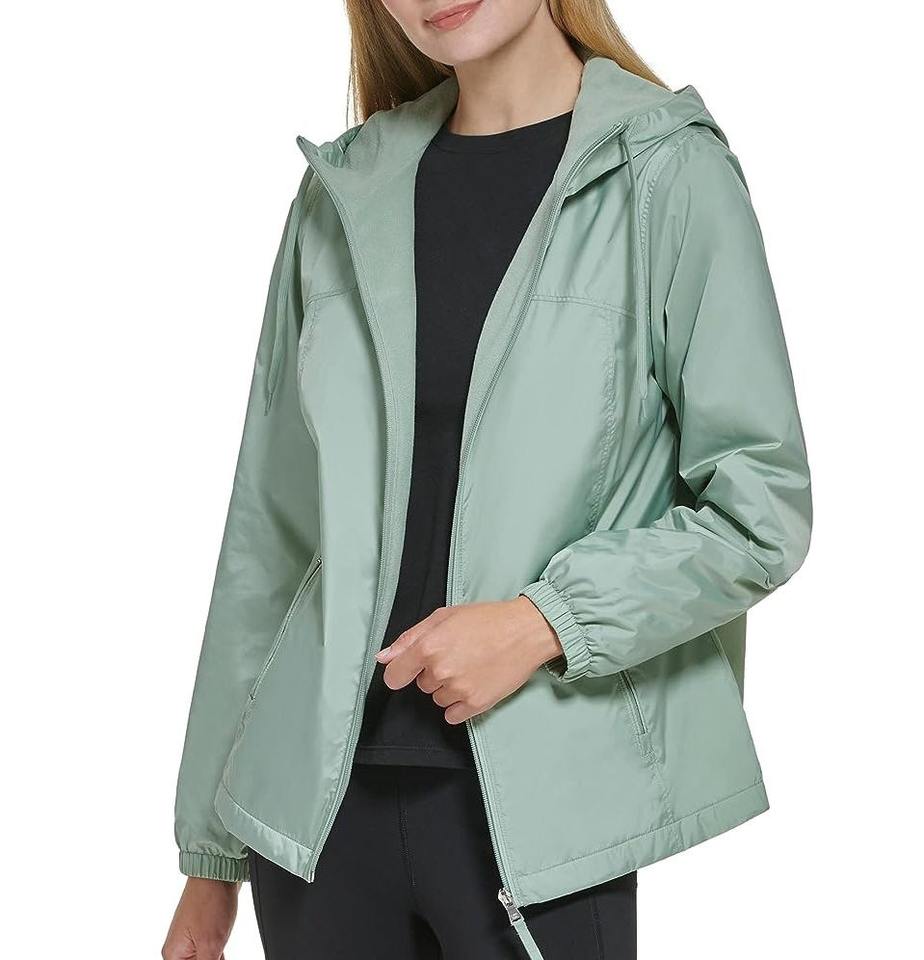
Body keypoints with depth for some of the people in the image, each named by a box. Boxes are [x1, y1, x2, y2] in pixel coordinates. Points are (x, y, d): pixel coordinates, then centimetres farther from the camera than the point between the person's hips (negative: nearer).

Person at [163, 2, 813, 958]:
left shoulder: (668, 172, -4)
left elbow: (761, 506, -4)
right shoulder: (344, 191, 8)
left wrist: (543, 621, -17)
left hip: (538, 805, -3)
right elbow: (269, 524, 9)